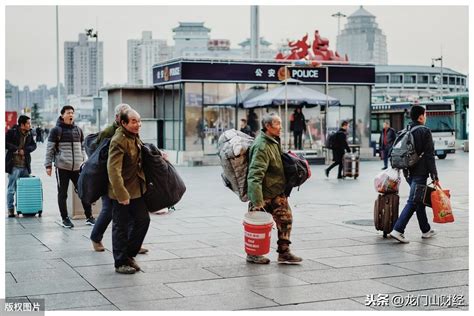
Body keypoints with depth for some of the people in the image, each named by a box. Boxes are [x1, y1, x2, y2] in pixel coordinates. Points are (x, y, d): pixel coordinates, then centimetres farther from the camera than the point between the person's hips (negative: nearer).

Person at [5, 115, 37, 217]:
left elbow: (33, 145, 8)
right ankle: (10, 210, 8)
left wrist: (25, 150, -9)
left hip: (25, 165, 5)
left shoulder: (29, 134, 9)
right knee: (12, 189, 1)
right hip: (14, 165, -5)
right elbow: (6, 143, -11)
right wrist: (16, 149, -15)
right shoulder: (11, 132, -6)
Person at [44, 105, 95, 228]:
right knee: (62, 194, 6)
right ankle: (65, 219, 16)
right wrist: (48, 165, -6)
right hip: (62, 167, -4)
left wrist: (84, 161, 13)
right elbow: (50, 149, -2)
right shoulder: (56, 130, -2)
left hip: (77, 167, 4)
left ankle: (89, 217, 13)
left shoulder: (78, 130, 12)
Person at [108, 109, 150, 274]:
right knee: (121, 227, 3)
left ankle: (129, 254, 25)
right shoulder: (119, 141, -21)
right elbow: (113, 170, -28)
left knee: (143, 220, 10)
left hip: (136, 189, 9)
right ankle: (120, 263, 14)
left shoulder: (135, 137, 8)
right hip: (122, 192, -9)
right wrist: (121, 194, -30)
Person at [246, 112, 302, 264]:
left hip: (278, 191, 9)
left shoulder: (274, 141, 6)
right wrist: (257, 202, -35)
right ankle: (252, 254, 20)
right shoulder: (262, 147, -25)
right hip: (263, 193, -9)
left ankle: (284, 252, 18)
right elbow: (255, 176, -31)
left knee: (285, 218, 8)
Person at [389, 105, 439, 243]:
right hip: (420, 173, -8)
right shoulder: (425, 131, -10)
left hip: (409, 173, 8)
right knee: (412, 202, -8)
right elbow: (429, 155, -13)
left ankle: (426, 230, 27)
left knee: (419, 201, 17)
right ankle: (398, 230, -16)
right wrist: (434, 176, -11)